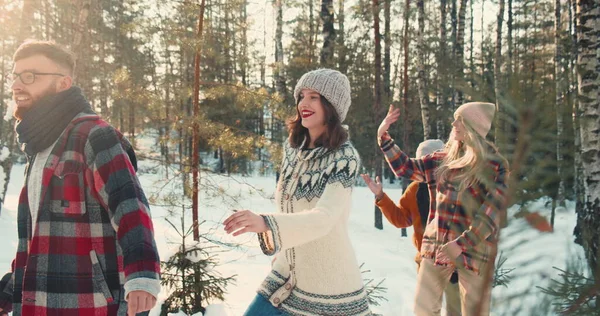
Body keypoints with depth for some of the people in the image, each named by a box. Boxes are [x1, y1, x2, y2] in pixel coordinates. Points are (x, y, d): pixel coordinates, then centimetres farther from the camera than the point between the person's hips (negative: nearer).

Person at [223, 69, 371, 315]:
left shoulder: (344, 157, -18)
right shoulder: (292, 147, 2)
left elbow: (323, 218, -32)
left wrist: (265, 223, -46)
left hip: (330, 284, -6)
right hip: (287, 276, 6)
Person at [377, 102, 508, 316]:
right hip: (437, 246, 4)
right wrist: (383, 137, 8)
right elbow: (404, 167, 18)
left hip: (475, 249, -4)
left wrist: (462, 243, -20)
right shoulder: (443, 160, 9)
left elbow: (492, 212, -11)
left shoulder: (496, 166, -5)